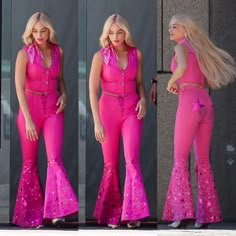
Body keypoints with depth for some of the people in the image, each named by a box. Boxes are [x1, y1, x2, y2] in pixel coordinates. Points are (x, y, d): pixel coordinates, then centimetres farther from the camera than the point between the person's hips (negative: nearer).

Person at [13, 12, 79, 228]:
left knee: (55, 158, -12)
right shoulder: (24, 54, -9)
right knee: (29, 161, 7)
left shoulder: (58, 51, 2)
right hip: (30, 107, -2)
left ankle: (57, 210, -16)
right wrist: (28, 119, -20)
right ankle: (29, 212, 18)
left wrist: (64, 94, -2)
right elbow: (19, 88, -14)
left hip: (53, 108, 2)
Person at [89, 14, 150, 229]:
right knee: (111, 163, 6)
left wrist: (142, 99, -5)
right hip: (108, 109, -1)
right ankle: (111, 211, 19)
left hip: (132, 110, 1)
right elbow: (93, 90, -10)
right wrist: (97, 122, -16)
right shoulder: (101, 56, -8)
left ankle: (133, 212, -17)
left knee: (132, 158, -14)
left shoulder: (137, 54, 1)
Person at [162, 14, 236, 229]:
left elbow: (182, 67, -19)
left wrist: (171, 82, -1)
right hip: (206, 103, 7)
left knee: (180, 158, -7)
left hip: (190, 103, -7)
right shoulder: (199, 50, 25)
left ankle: (183, 212, -16)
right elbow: (209, 81, 26)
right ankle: (206, 213, 5)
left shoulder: (181, 46, 3)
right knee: (203, 161, 9)